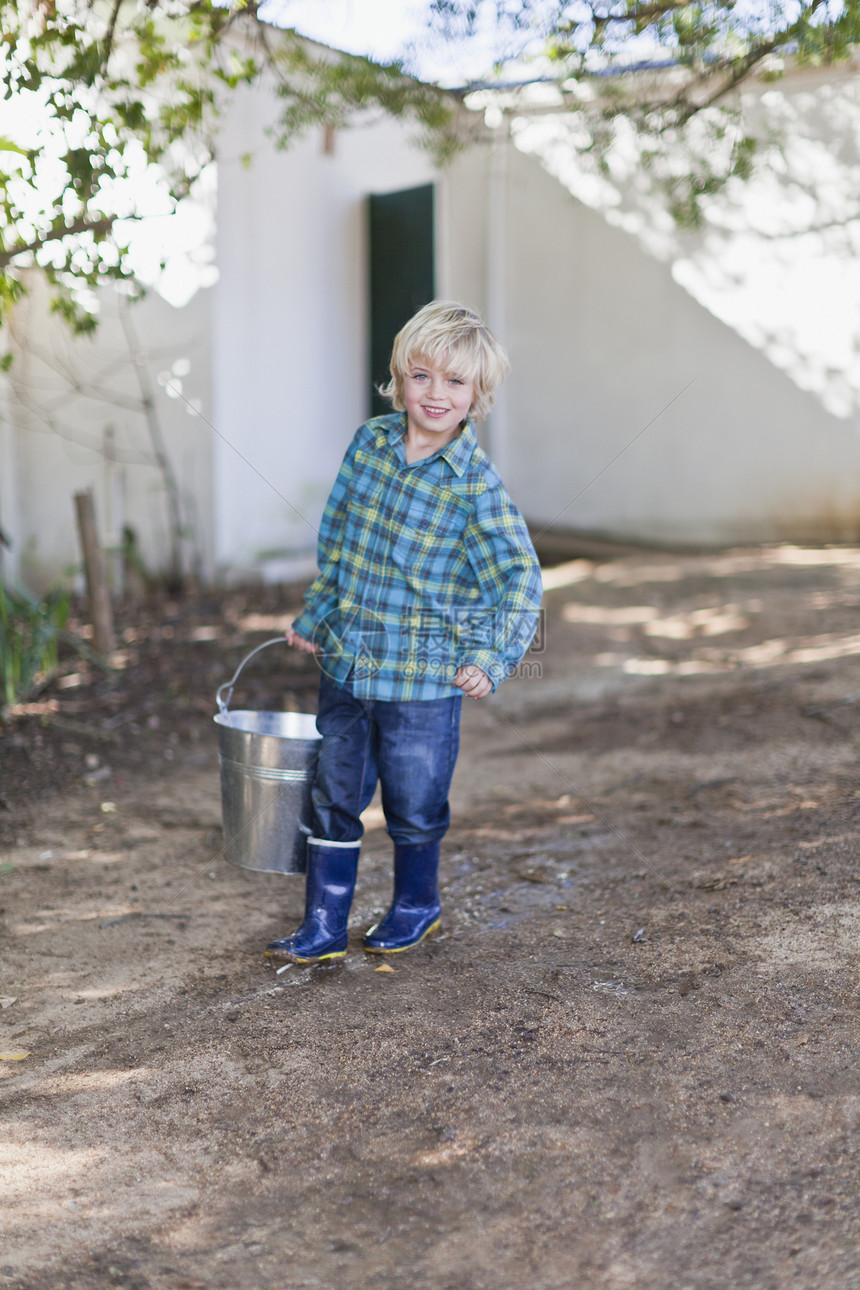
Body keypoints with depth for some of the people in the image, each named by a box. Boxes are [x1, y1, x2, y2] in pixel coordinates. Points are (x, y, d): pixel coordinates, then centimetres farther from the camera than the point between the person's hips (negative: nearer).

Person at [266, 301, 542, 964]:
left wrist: (492, 657, -25)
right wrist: (314, 618, 18)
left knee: (414, 804, 10)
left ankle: (417, 903, 37)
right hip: (345, 661, 5)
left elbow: (519, 574, -15)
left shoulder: (476, 482, -12)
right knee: (332, 797, 12)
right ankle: (324, 925, 25)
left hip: (423, 679, -4)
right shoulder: (370, 442, 2)